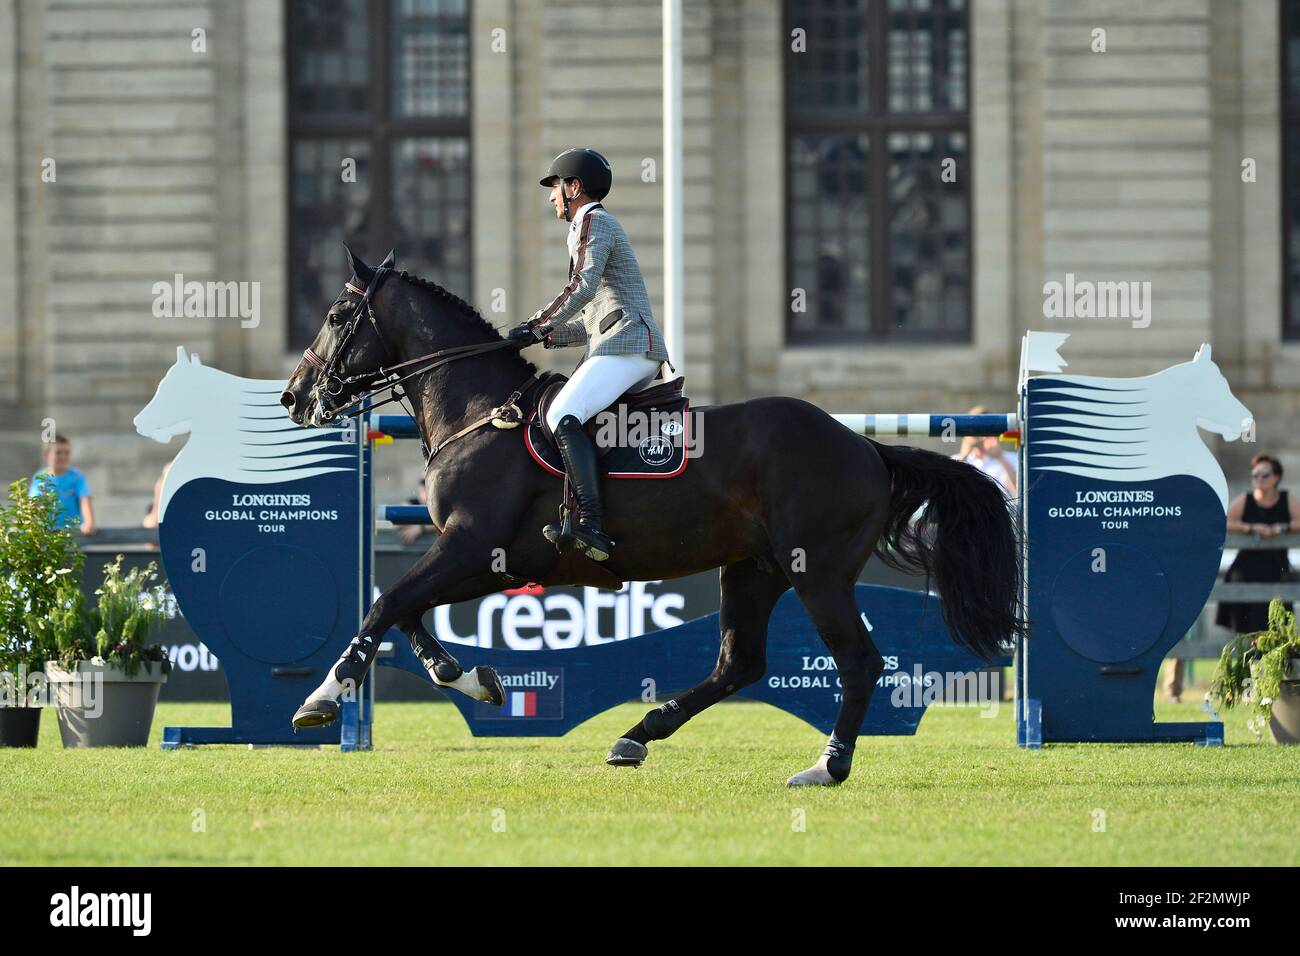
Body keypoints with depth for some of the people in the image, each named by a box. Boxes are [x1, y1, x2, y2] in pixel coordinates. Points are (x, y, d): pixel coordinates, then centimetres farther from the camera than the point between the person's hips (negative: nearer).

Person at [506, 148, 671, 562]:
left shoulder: (592, 223, 0)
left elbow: (582, 287, -17)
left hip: (626, 345, -11)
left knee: (563, 415, -26)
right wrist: (546, 335, 20)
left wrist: (536, 326, -10)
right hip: (641, 356, 11)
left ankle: (590, 524, -43)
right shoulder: (602, 226, 32)